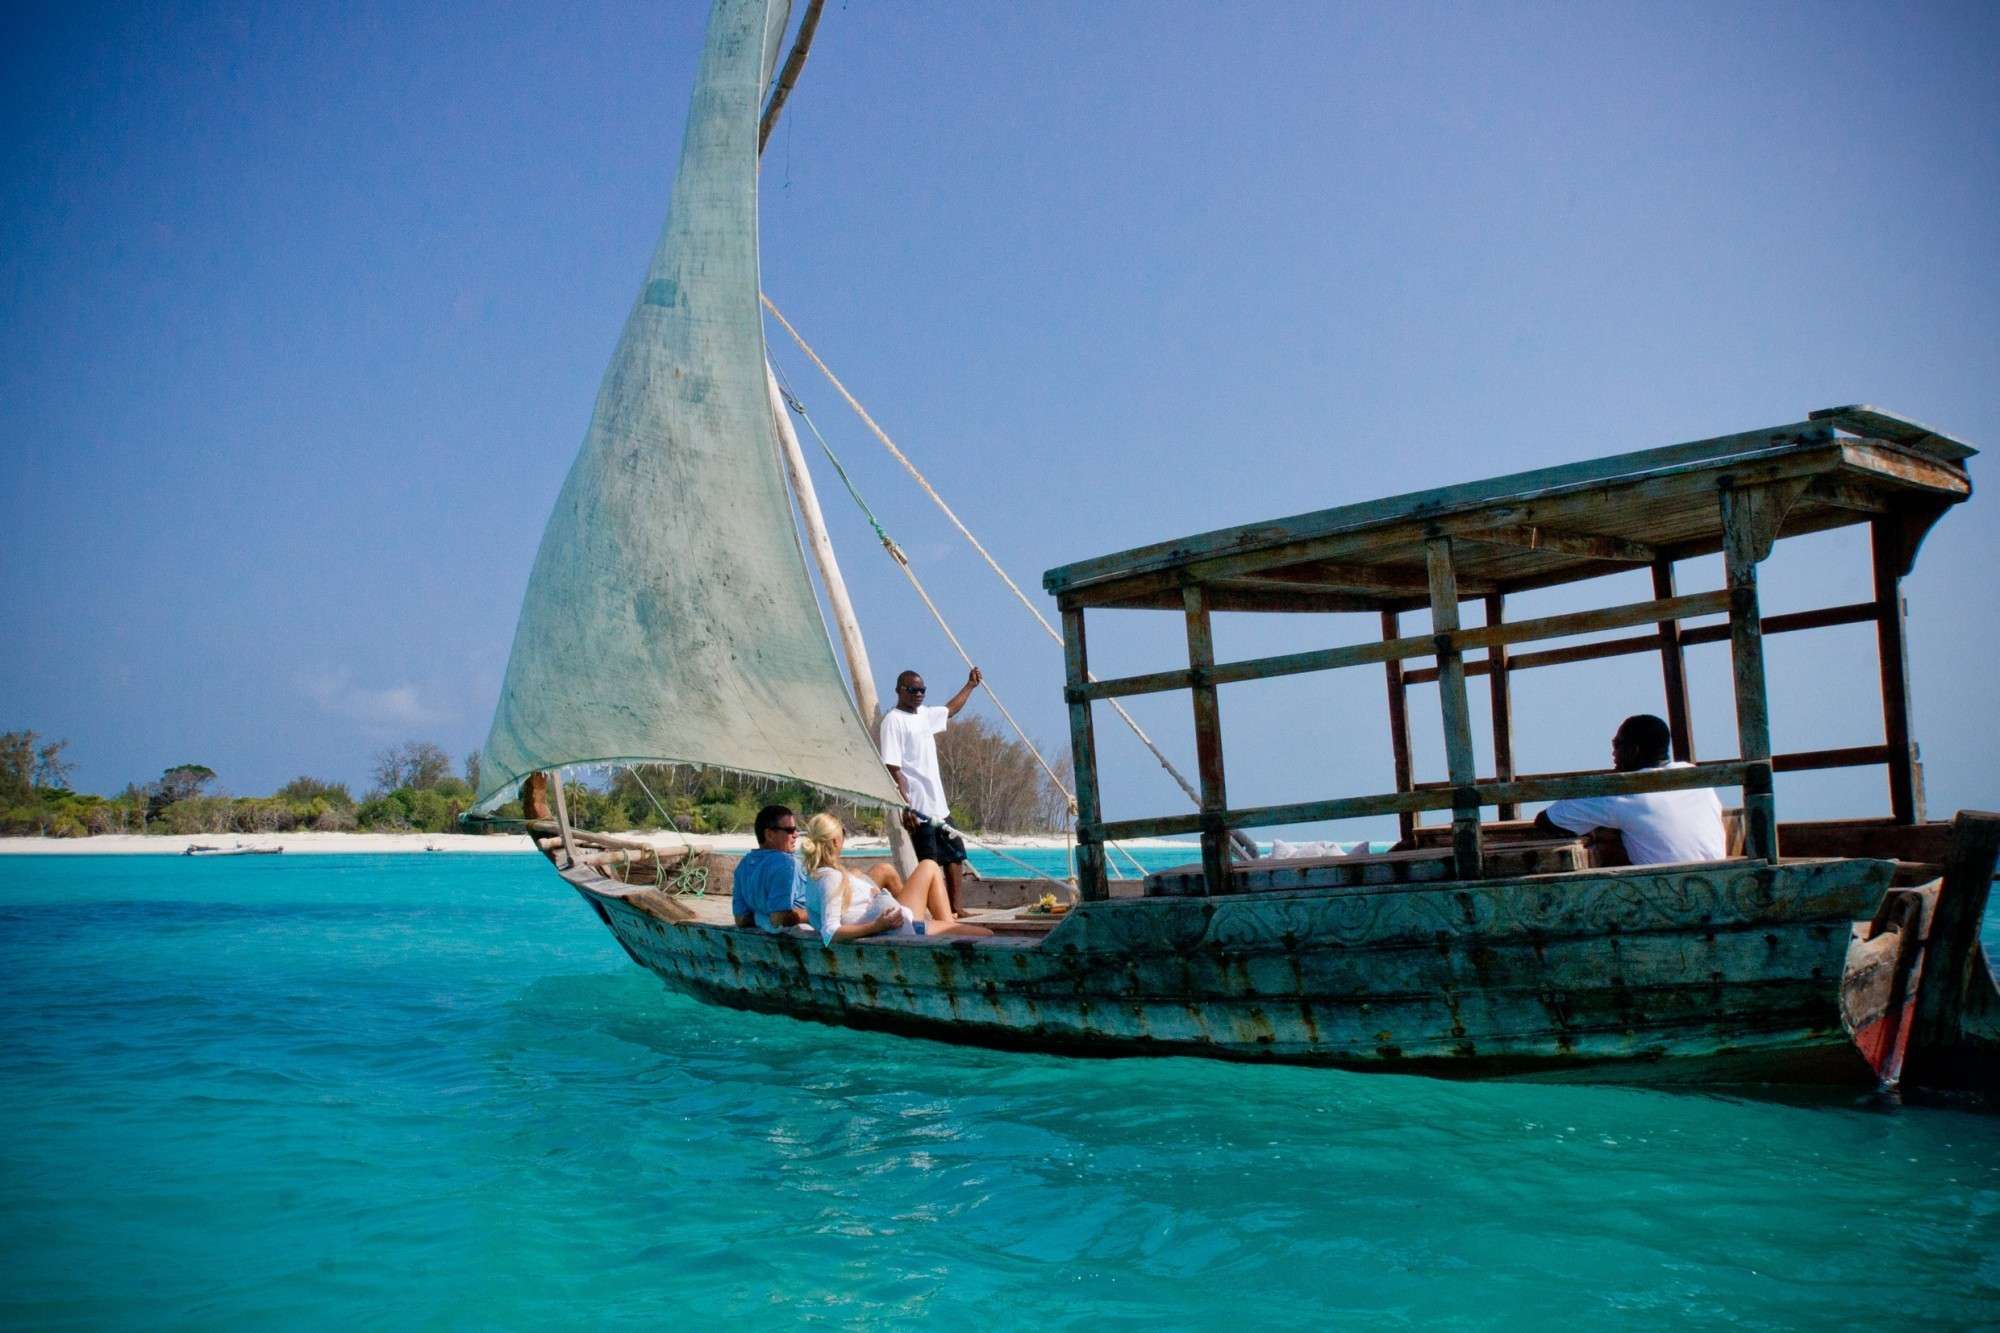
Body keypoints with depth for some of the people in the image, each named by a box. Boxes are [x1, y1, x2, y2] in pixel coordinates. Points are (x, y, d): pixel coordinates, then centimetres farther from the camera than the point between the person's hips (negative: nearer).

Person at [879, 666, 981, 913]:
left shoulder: (925, 714, 14)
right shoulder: (894, 720, -12)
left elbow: (950, 710, 38)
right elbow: (893, 769, -18)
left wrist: (970, 685, 39)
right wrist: (906, 808, -24)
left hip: (938, 805, 10)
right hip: (918, 808, -10)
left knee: (956, 854, 16)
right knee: (928, 865, -7)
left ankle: (954, 909, 25)